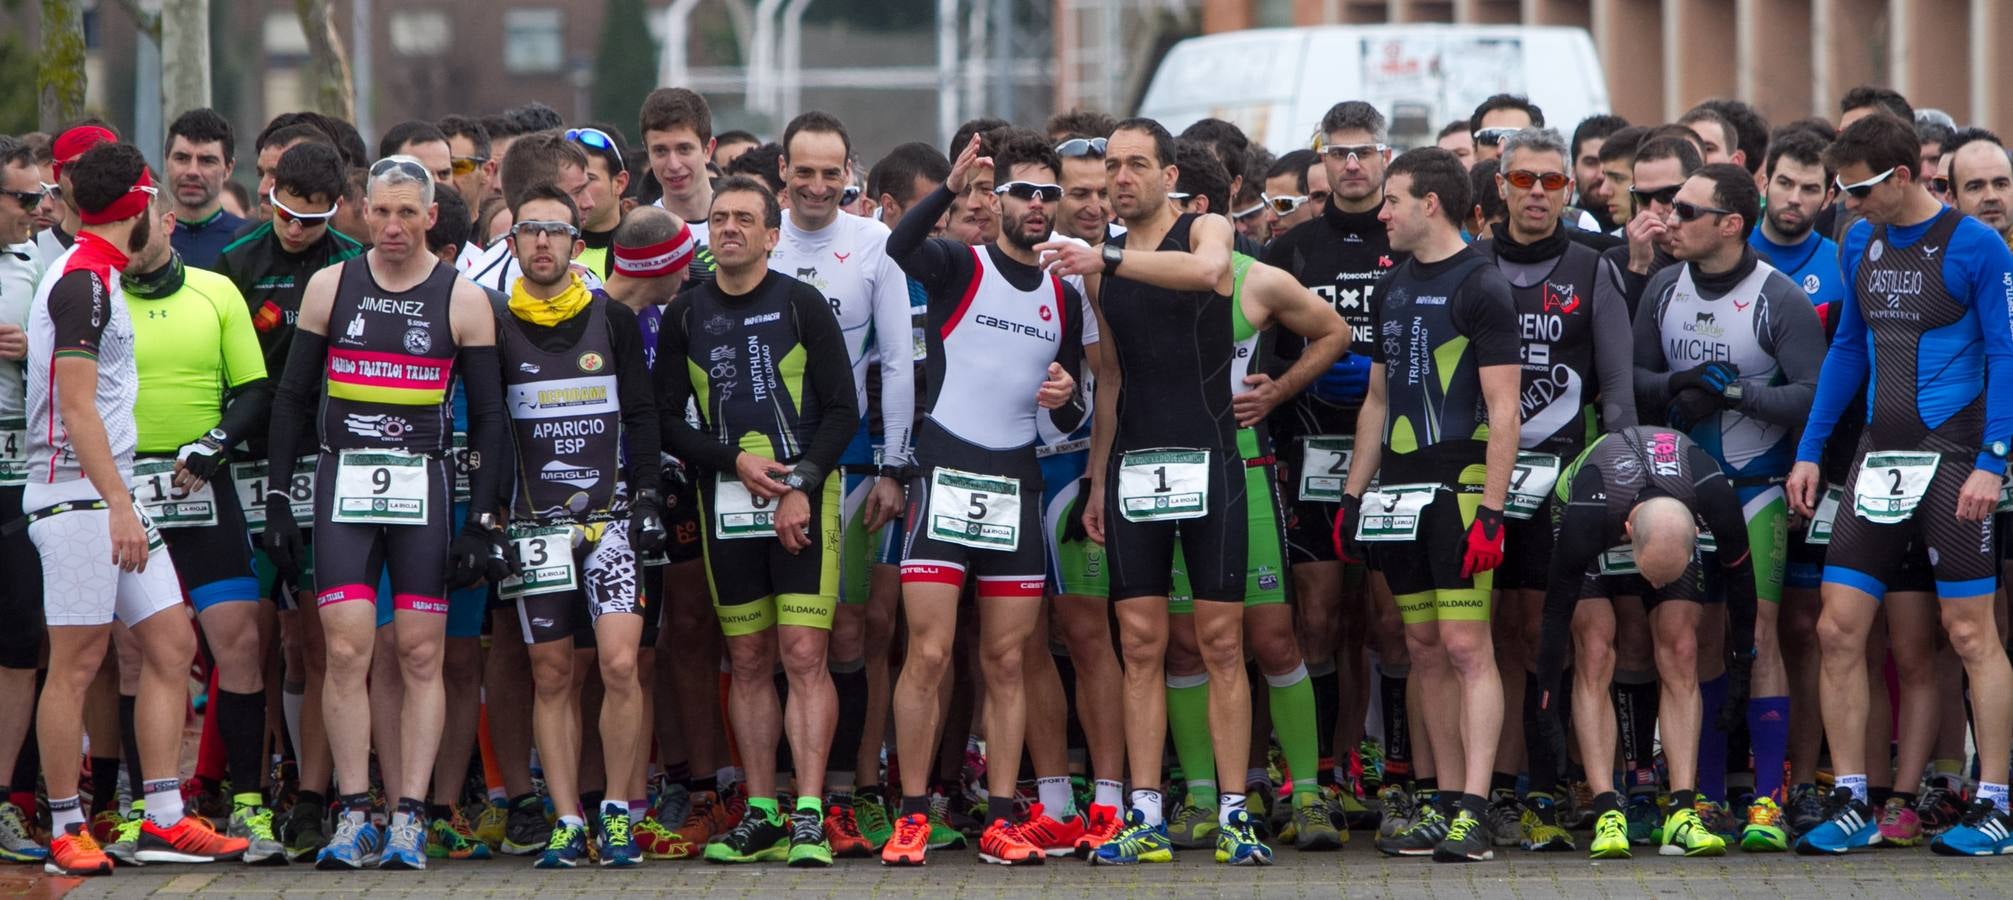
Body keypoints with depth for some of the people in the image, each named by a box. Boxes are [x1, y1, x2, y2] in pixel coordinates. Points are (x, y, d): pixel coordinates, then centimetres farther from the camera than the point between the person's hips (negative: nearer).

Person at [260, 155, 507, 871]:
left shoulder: (463, 300, 3)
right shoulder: (330, 288, 6)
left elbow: (488, 416, 5)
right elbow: (292, 398, 11)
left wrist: (482, 519, -2)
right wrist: (277, 500, 4)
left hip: (422, 488, 0)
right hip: (342, 484, 1)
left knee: (420, 656, -2)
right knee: (346, 651, -8)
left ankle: (409, 819, 1)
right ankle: (354, 817, -5)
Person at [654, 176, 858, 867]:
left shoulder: (802, 305, 0)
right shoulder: (684, 316, 7)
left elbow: (843, 410, -1)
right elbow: (666, 421, 7)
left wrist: (803, 485, -12)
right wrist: (735, 460, -8)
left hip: (803, 493, -3)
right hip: (726, 498, 3)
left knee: (804, 656, -11)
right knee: (748, 662, 6)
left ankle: (808, 822, -14)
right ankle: (762, 818, 11)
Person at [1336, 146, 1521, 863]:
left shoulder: (1480, 288, -7)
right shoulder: (1393, 288, 16)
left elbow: (1503, 409, -11)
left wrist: (1491, 510, -17)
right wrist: (1353, 494, 17)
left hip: (1459, 487, -8)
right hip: (1399, 492, 8)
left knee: (1467, 647, -10)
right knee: (1425, 650, 8)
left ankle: (1473, 812, -15)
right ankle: (1446, 807, 11)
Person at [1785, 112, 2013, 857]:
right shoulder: (1860, 245, 10)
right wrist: (1810, 450, 14)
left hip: (1953, 459, -6)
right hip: (1879, 459, 6)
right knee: (1839, 628, 1)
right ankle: (1851, 805, 8)